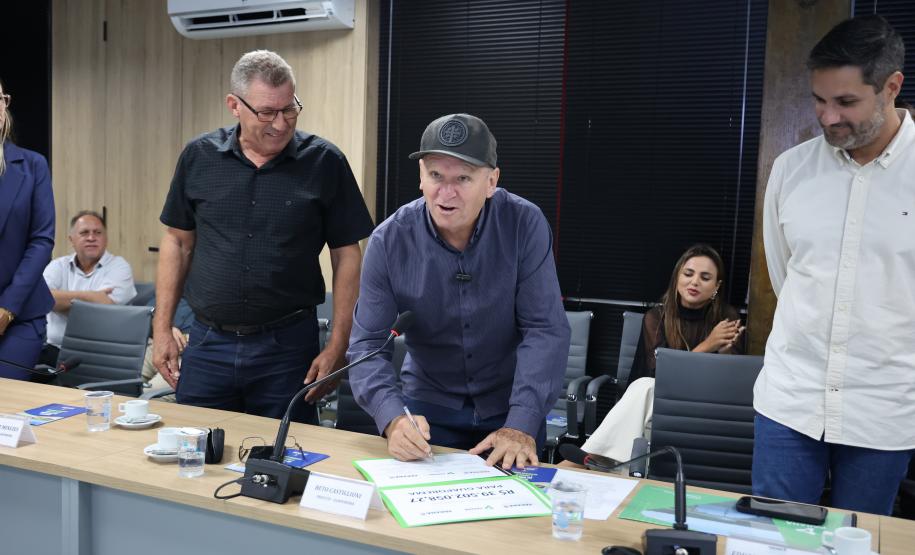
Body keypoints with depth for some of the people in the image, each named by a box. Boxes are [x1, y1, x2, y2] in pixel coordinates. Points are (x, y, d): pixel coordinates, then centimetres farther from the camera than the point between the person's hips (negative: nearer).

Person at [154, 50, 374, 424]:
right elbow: (178, 242, 10)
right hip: (208, 343, 2)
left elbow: (347, 254, -3)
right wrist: (162, 328, 5)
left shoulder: (324, 162, -5)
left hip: (288, 345, -2)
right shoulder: (199, 157, 3)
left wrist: (337, 347, -8)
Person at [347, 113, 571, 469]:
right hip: (428, 408, 1)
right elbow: (367, 343, -14)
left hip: (511, 409, 0)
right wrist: (393, 419, -32)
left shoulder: (525, 225, -17)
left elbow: (545, 330, -17)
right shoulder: (389, 241, -15)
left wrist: (521, 425, -28)